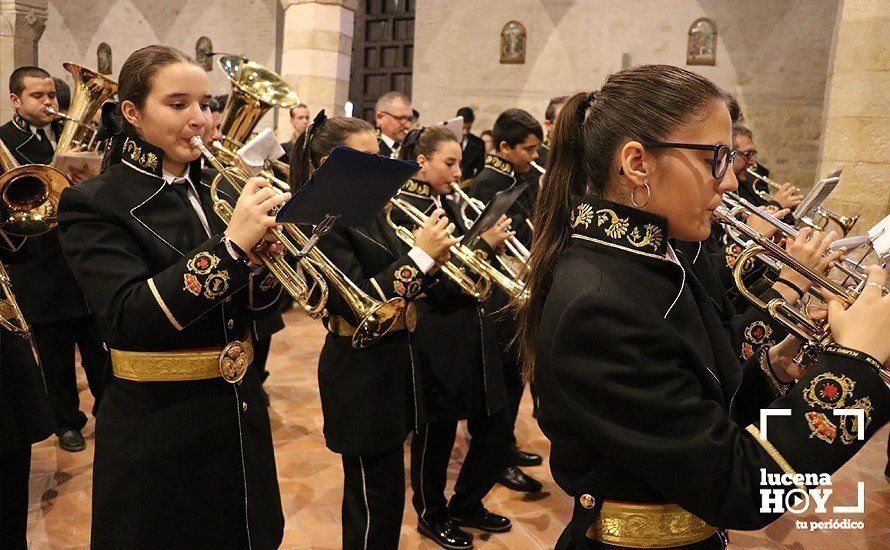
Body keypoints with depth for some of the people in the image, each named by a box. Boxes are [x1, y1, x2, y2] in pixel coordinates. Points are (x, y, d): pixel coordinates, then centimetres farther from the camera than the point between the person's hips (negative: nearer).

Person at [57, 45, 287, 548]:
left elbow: (257, 305, 5)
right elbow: (128, 319, -24)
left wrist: (264, 253, -17)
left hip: (241, 416, 5)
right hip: (157, 430, -5)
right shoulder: (94, 203, -11)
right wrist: (231, 245, -30)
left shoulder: (220, 194, 5)